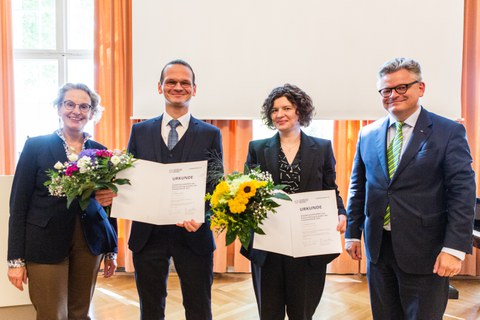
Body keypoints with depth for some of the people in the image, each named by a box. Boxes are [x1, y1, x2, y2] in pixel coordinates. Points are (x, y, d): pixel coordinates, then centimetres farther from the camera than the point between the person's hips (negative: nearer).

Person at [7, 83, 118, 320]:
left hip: (90, 243, 3)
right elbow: (19, 203, -3)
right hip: (45, 244, -3)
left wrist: (111, 250, 10)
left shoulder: (100, 152, 6)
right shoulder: (36, 146, -2)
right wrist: (16, 258, -7)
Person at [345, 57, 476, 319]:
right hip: (377, 247, 4)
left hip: (424, 250, -3)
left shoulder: (449, 132, -5)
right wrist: (353, 234, 9)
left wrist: (455, 248, -16)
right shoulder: (368, 135, 6)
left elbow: (462, 193, -10)